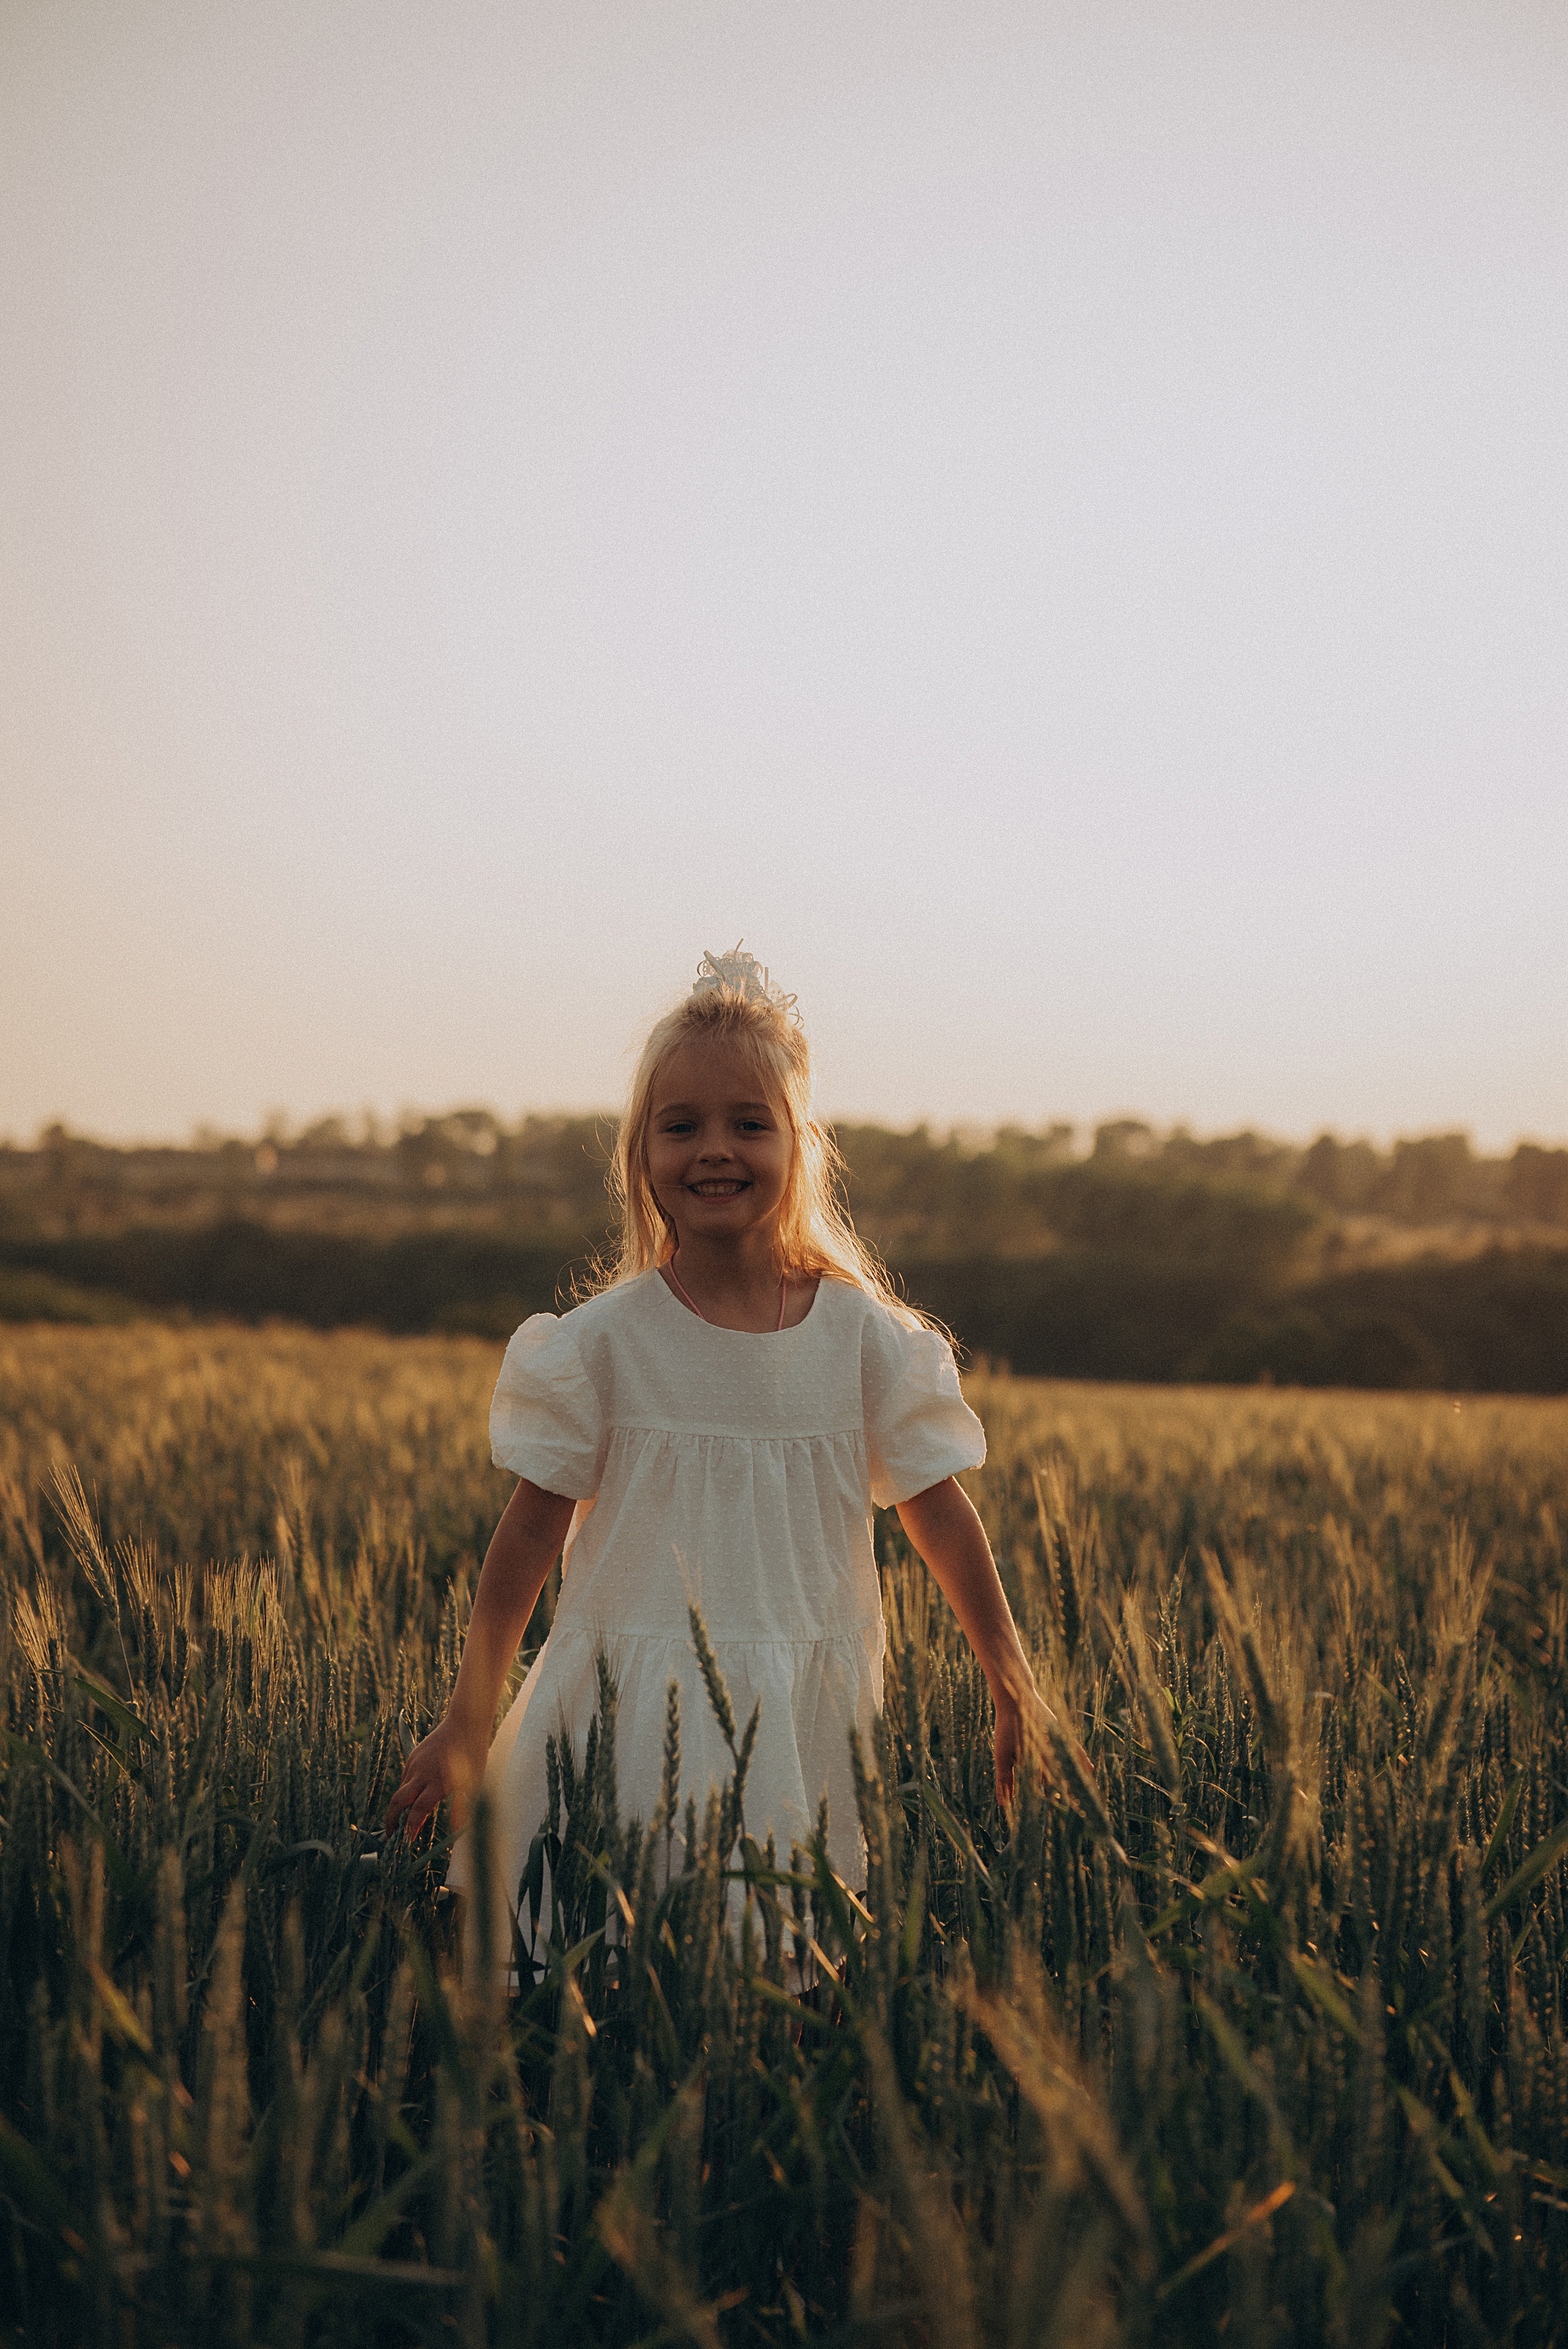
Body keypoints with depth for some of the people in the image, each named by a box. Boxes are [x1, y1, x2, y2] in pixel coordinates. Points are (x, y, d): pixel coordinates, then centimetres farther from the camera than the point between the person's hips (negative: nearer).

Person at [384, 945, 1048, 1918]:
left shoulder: (864, 1335, 0)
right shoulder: (603, 1339, -4)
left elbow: (941, 1512, 7)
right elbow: (530, 1532, 0)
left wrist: (1015, 1689, 7)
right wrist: (467, 1726, 0)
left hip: (807, 1721, 1)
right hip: (635, 1711, -1)